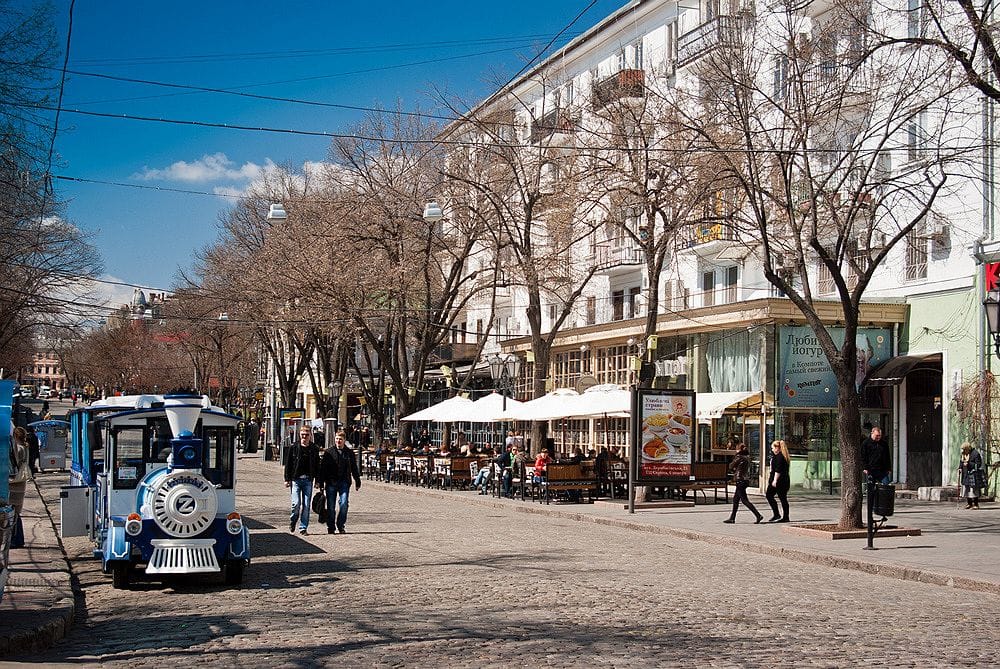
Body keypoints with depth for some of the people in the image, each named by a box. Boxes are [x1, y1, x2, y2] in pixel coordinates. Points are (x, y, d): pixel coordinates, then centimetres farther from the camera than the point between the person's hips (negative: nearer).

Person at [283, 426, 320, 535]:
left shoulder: (314, 449, 8)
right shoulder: (294, 448, 2)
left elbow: (317, 465, 12)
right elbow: (288, 464, 4)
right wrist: (287, 479, 0)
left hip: (308, 480, 2)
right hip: (296, 479, -2)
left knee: (306, 505, 0)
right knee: (296, 503, -11)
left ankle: (303, 527, 8)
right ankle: (292, 521, 17)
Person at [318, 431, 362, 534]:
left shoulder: (350, 452, 9)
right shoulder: (329, 452, 6)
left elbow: (354, 468, 16)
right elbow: (322, 468, 5)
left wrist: (358, 482, 15)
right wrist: (321, 482, 0)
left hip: (344, 482, 0)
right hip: (331, 483, 0)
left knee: (344, 504, -9)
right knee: (331, 506, 2)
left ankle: (341, 526, 4)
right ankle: (331, 527, 12)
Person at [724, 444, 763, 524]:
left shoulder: (739, 457, -13)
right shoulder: (747, 457, 11)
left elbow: (731, 467, -6)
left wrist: (735, 471, 13)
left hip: (740, 480, -9)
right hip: (745, 480, 9)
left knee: (744, 500, -7)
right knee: (735, 499, 15)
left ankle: (758, 515, -13)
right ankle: (732, 518, 19)